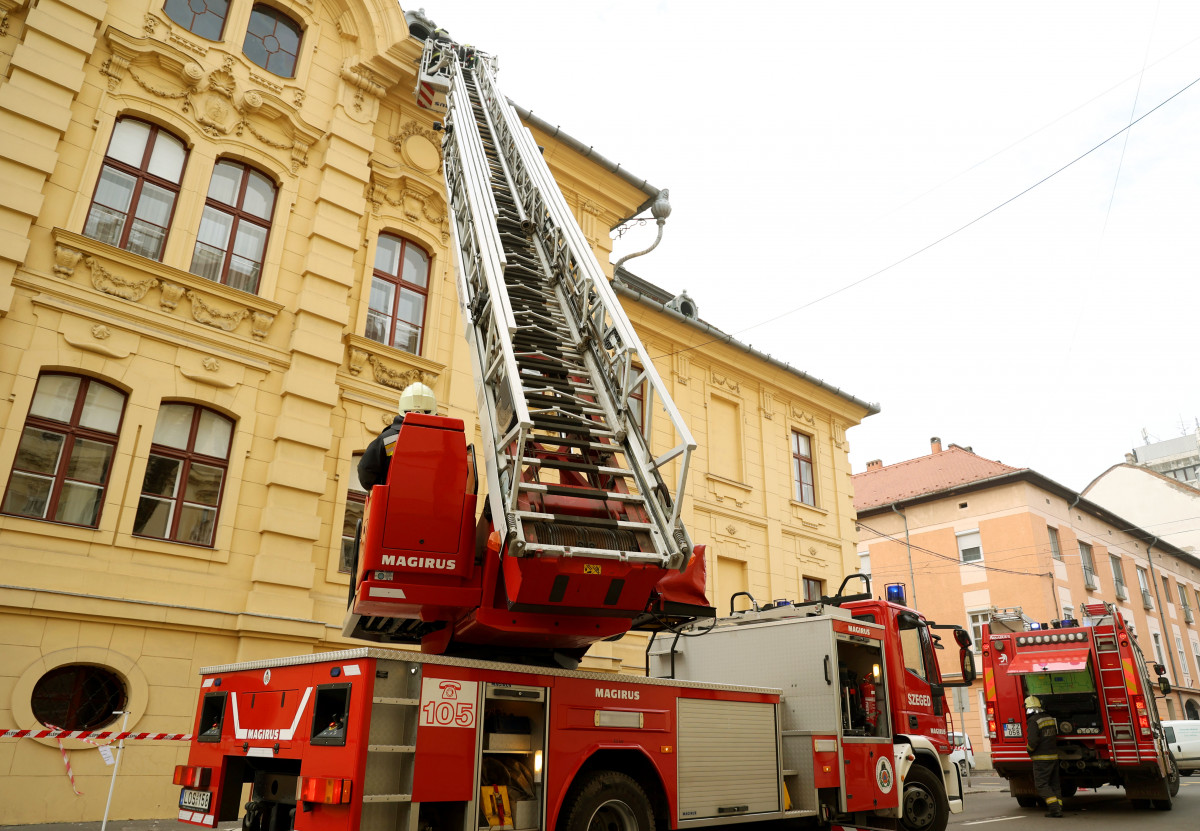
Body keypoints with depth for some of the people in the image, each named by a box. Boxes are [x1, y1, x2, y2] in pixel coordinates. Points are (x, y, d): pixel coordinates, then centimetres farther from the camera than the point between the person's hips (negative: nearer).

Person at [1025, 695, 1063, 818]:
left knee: (1041, 784, -3)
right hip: (1054, 755, 8)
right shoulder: (1050, 718, 9)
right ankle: (1058, 807, 10)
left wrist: (1029, 749, -2)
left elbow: (1033, 741, -20)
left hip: (1042, 758, -8)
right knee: (1054, 783, 12)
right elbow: (1054, 736, 19)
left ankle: (1054, 808, -12)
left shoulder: (1033, 721, -16)